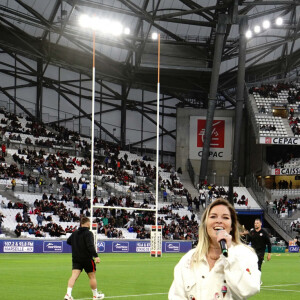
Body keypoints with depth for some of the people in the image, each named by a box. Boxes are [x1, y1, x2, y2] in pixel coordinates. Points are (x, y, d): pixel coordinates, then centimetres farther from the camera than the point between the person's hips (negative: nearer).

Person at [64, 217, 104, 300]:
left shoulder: (75, 233, 8)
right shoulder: (88, 233, -13)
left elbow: (68, 241, 23)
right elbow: (90, 246, -25)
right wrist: (96, 256, -30)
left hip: (76, 259, 5)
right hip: (87, 259, -5)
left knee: (74, 276, -5)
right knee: (92, 277, 10)